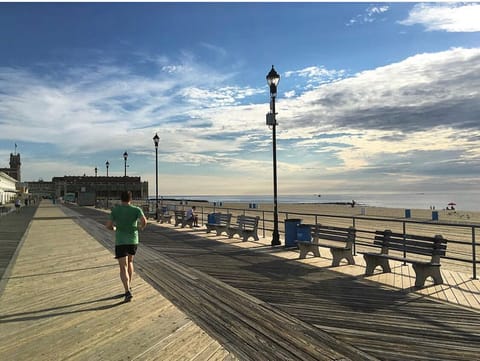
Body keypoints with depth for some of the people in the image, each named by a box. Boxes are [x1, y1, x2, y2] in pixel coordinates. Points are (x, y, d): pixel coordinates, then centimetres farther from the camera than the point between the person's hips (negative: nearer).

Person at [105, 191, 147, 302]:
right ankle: (129, 286, 31)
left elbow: (108, 225, -4)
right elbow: (144, 220, -20)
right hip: (133, 241, 2)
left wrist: (114, 228, 20)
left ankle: (128, 292, -19)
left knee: (123, 268, -3)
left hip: (120, 242, -2)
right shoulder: (136, 209, -4)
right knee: (129, 262, 26)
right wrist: (141, 227, 3)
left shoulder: (115, 210, -2)